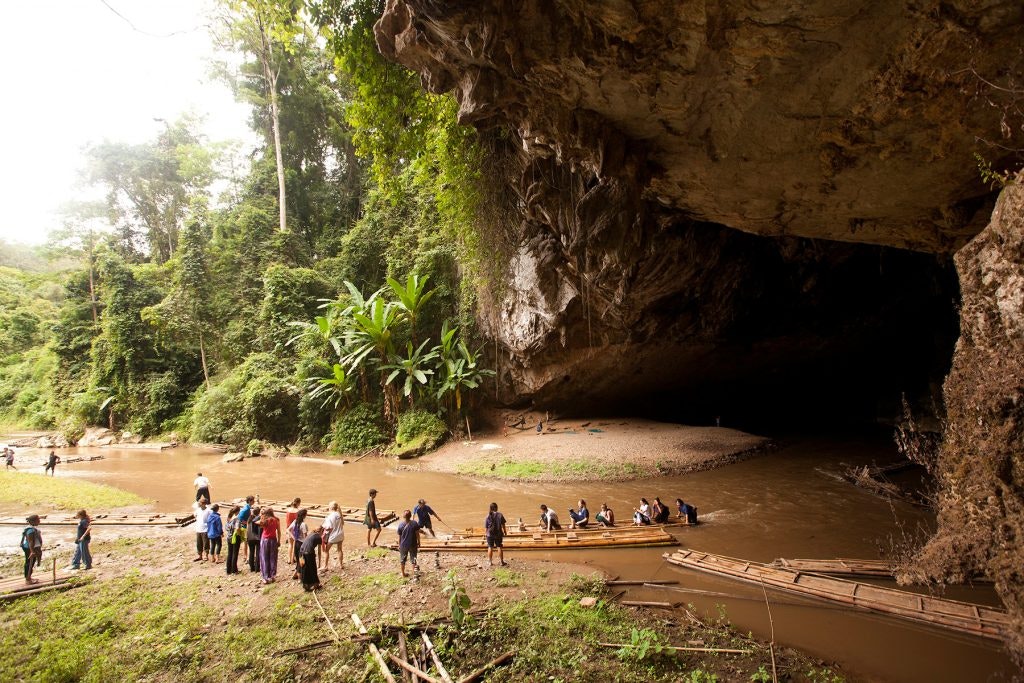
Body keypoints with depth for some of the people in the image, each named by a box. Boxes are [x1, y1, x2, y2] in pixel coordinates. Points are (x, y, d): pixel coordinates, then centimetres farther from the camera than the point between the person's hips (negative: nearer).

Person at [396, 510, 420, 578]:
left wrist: (399, 545, 7)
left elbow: (399, 536, -7)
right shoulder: (415, 523, -14)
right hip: (413, 544, 0)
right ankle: (414, 568, 28)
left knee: (402, 559, 18)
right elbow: (417, 534, -8)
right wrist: (418, 542, 7)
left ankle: (403, 573, 29)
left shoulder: (400, 524, -14)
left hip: (403, 545, 0)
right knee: (413, 557, 19)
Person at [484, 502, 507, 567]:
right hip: (498, 534, -1)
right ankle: (502, 562, 11)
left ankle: (490, 562, 14)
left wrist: (487, 532, 14)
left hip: (490, 534, 1)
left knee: (490, 547, 9)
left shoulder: (488, 516, -5)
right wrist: (505, 531, 11)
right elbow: (503, 525, -4)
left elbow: (485, 527, 0)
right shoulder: (500, 515, -9)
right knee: (499, 547, 7)